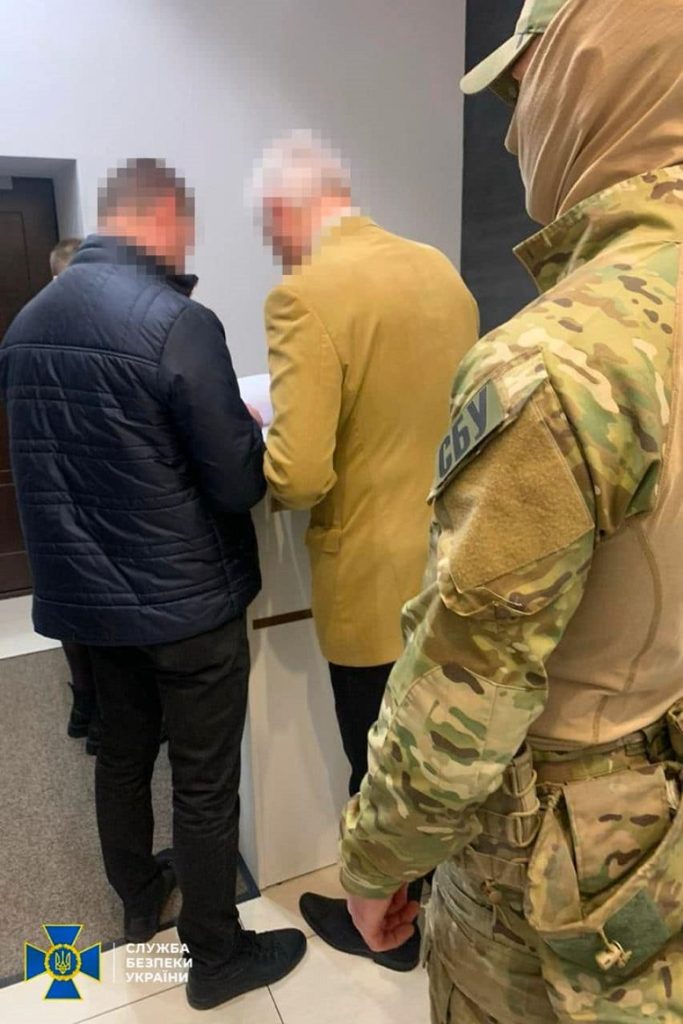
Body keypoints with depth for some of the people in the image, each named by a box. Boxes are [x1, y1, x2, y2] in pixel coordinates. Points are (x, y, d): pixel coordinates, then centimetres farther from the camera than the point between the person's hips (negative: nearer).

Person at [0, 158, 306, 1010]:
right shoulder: (177, 323, -20)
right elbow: (240, 485, -20)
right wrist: (249, 435, 1)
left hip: (84, 594, 7)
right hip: (186, 602, -7)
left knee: (122, 753, 24)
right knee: (204, 783, 10)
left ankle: (139, 900, 48)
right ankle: (217, 958, 31)